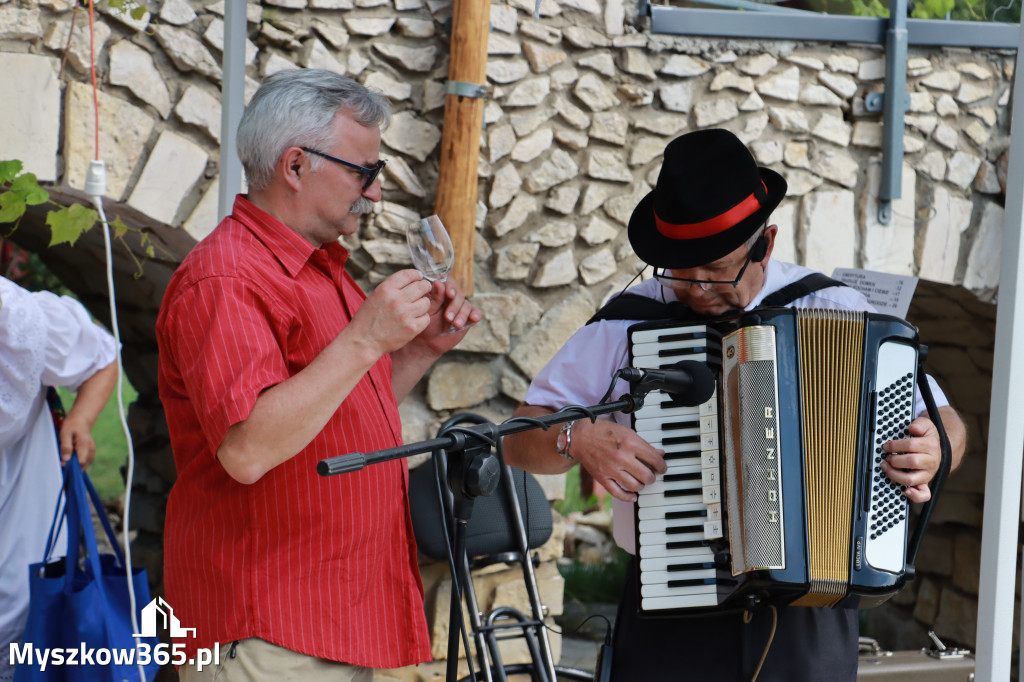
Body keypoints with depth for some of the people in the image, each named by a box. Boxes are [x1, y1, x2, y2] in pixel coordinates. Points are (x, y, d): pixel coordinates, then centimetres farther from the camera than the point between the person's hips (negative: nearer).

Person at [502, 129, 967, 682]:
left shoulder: (836, 313, 5)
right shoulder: (628, 323, 5)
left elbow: (948, 423, 10)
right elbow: (519, 439, 8)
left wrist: (932, 451, -14)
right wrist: (577, 439, -13)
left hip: (808, 621, 0)